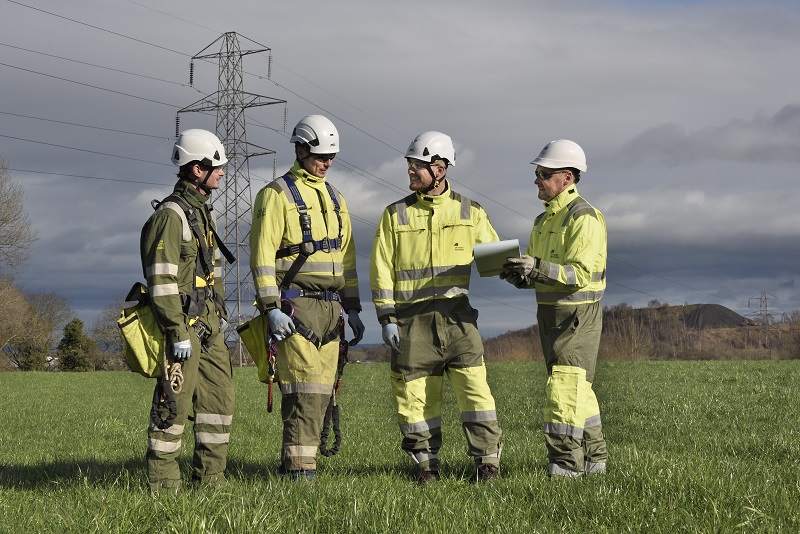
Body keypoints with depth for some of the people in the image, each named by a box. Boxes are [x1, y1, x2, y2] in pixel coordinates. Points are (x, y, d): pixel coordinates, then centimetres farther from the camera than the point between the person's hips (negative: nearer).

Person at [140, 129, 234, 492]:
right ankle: (163, 485, 3)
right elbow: (161, 281, -20)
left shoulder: (204, 212, 16)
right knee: (174, 404, -4)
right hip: (183, 324, -9)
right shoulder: (171, 215, -14)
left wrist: (221, 312, 20)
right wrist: (177, 333, -22)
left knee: (220, 397, 10)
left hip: (208, 325, 9)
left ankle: (210, 478, 18)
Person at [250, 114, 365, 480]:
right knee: (305, 388, -12)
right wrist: (271, 309, -17)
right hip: (295, 305, -7)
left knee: (320, 390, 6)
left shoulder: (334, 199, 19)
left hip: (329, 308, 7)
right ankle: (300, 467, -8)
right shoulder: (276, 195, -3)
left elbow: (346, 257, 23)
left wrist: (352, 308, 18)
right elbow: (262, 255, -10)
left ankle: (291, 462, 14)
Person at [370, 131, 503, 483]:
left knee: (474, 385, -8)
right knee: (416, 393, 2)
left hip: (457, 314, 0)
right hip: (412, 318, 1)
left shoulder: (470, 213, 9)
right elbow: (382, 269, 6)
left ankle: (487, 460, -1)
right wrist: (386, 318, -2)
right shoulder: (396, 215, 8)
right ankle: (426, 463, 14)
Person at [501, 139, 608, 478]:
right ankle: (593, 459, 24)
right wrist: (520, 276, -2)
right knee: (577, 389, 14)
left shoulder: (584, 218, -13)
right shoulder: (544, 221, 16)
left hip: (578, 315, -9)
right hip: (550, 314, 9)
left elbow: (582, 273, -22)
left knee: (563, 388, -13)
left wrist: (539, 268, -33)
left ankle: (565, 467, -12)